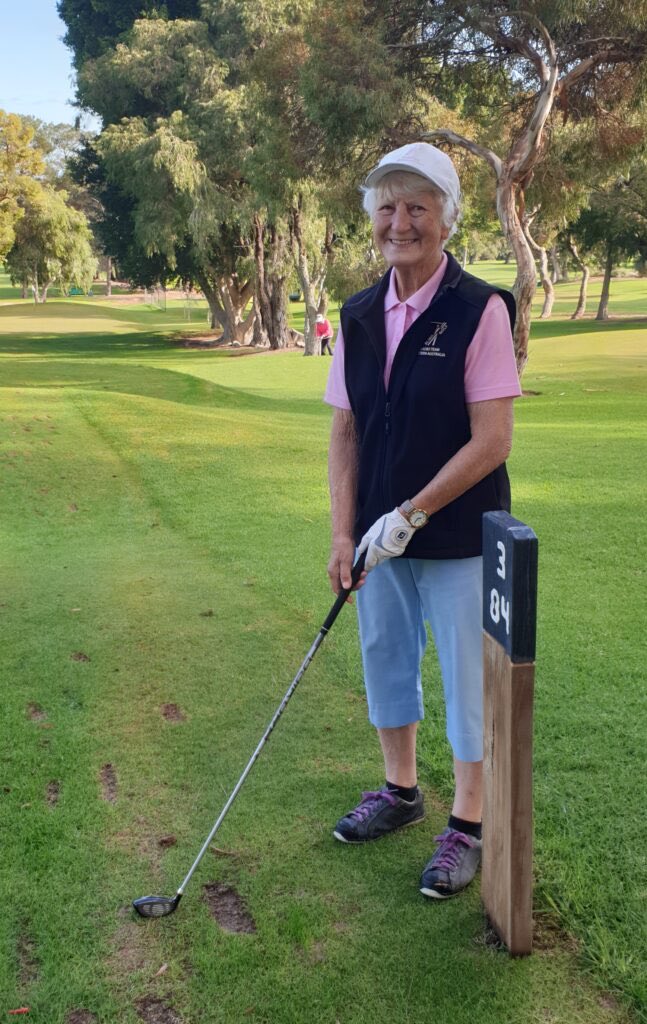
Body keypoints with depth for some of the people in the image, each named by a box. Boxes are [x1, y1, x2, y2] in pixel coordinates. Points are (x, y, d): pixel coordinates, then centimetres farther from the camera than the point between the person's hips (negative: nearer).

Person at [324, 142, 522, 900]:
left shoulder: (480, 312, -14)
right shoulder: (358, 316, 3)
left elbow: (492, 440, -17)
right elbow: (346, 432, 5)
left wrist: (411, 513, -17)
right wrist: (344, 533, -2)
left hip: (457, 540, -6)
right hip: (381, 536, 6)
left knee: (467, 679, 6)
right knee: (385, 662, 19)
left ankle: (467, 826, 24)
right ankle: (400, 791, 40)